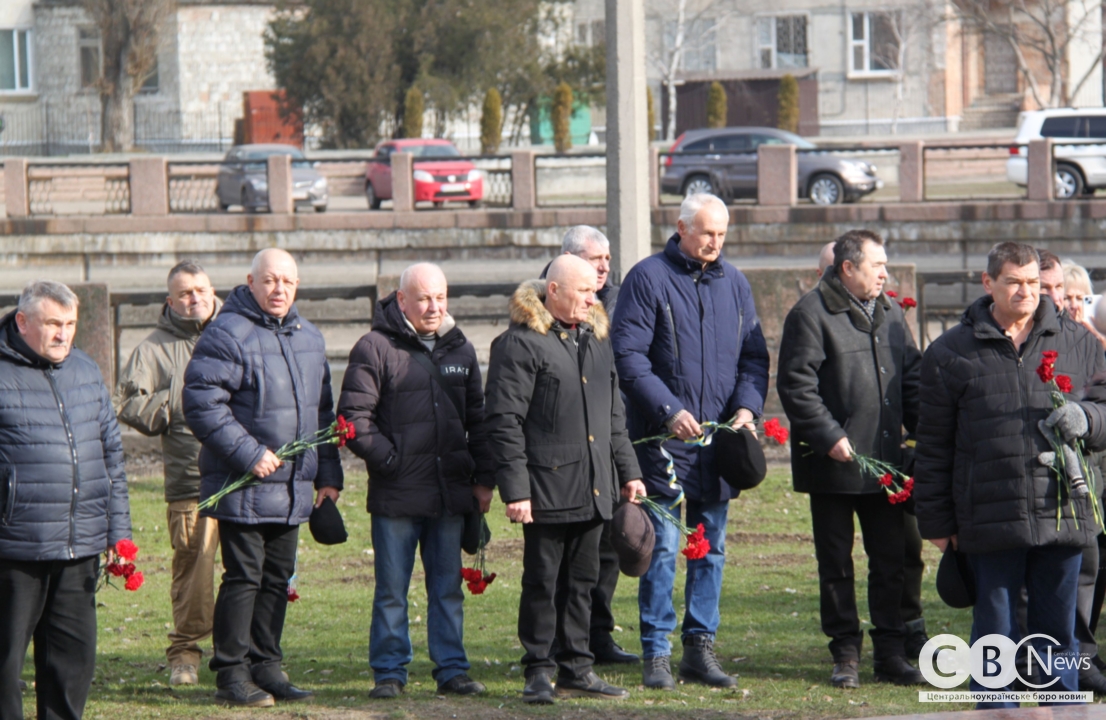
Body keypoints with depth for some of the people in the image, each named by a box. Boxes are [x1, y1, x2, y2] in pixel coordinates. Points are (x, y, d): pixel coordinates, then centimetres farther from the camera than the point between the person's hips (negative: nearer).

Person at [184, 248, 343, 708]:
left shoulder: (308, 338, 13)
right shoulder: (228, 334, -11)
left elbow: (322, 412, 21)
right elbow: (202, 404, -18)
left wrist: (328, 474, 15)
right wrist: (250, 454, -20)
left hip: (292, 490, 7)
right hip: (244, 489, -7)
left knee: (278, 579, 12)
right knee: (243, 579, -4)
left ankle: (266, 667, 20)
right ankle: (231, 674, 3)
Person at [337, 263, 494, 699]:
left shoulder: (461, 350, 14)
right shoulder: (376, 349, -3)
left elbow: (478, 419, 19)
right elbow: (353, 416, -6)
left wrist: (484, 479, 12)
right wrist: (386, 459, -12)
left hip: (451, 494, 4)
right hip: (396, 495, -4)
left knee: (448, 588, 9)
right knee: (392, 591, 2)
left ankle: (451, 669, 14)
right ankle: (389, 673, 9)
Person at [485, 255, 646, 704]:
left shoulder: (596, 341, 15)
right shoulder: (521, 343, -9)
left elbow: (614, 415, 24)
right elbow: (504, 422, -12)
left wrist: (628, 471, 18)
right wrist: (514, 489, -17)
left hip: (593, 490, 7)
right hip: (548, 488, -7)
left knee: (582, 583, 11)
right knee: (542, 583, 0)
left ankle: (576, 670, 18)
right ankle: (539, 672, 8)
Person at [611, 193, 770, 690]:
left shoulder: (734, 284, 11)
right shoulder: (648, 278, -5)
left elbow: (754, 356, 14)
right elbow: (627, 355, -10)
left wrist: (747, 406, -4)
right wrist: (669, 411, -17)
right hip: (663, 438, -5)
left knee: (711, 548, 8)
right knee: (662, 548, -5)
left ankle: (701, 648, 15)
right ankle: (656, 653, -1)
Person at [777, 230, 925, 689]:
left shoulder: (890, 315, 14)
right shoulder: (811, 314, -8)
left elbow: (912, 377, 19)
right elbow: (796, 384, -13)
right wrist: (830, 437, -18)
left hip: (886, 460, 6)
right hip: (834, 463, -6)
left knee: (891, 560, 7)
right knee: (836, 564, 3)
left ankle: (891, 654, 13)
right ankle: (846, 655, 11)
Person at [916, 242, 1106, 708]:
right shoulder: (952, 353, 5)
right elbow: (934, 447, 6)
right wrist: (936, 522, 4)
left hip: (1062, 515, 2)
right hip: (990, 524, -2)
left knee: (1058, 630, 9)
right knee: (995, 629, 4)